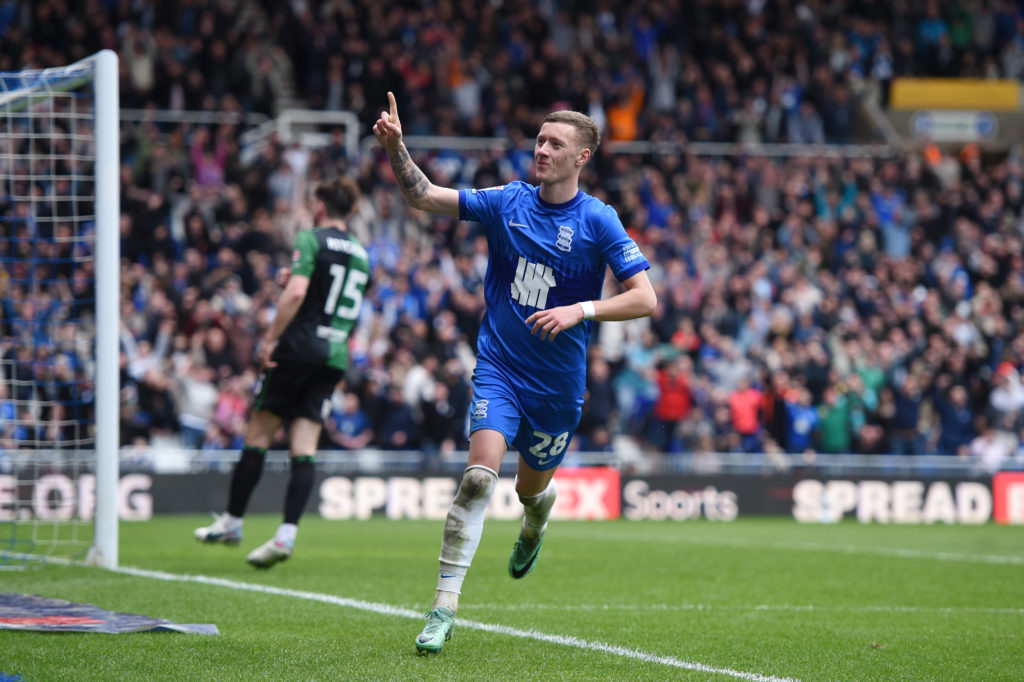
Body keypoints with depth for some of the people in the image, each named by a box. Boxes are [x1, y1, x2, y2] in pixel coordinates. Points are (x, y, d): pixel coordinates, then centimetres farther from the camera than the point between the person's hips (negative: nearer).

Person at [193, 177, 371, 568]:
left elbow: (296, 291, -18)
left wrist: (270, 338, -16)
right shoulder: (360, 254, 16)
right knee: (304, 450, 0)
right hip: (335, 357, 6)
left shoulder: (311, 239, -5)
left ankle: (232, 523, 12)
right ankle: (287, 534, -11)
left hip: (299, 348, -6)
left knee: (257, 437, 5)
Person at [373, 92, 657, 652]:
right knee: (478, 475, -19)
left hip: (558, 382, 0)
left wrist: (580, 311, -25)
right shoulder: (507, 202, 0)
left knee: (532, 488, 16)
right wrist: (395, 148, -17)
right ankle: (444, 609, -19)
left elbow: (645, 299, -12)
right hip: (499, 368, 0)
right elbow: (423, 196, -1)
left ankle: (533, 530, 57)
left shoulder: (598, 222, -8)